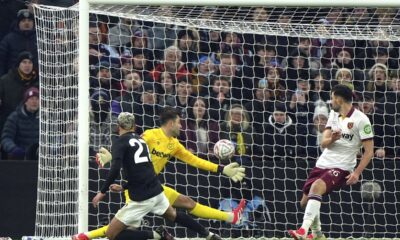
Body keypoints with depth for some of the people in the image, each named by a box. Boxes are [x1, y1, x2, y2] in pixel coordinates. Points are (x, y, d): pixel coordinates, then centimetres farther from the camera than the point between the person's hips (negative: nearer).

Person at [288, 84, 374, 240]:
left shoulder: (361, 120, -10)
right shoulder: (334, 115, 11)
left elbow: (369, 151, -9)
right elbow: (324, 143, 5)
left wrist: (357, 173, -19)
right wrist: (332, 139, -19)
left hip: (341, 168, -7)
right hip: (323, 163, 7)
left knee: (316, 187, -33)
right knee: (305, 201, 10)